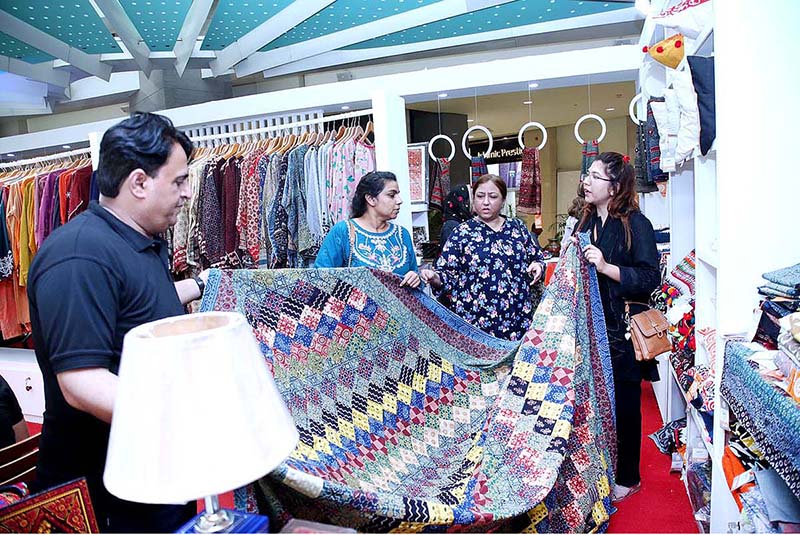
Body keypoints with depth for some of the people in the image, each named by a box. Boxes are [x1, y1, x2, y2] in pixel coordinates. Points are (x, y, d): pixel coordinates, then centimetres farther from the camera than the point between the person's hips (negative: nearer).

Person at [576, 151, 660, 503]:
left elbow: (650, 277, -17)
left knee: (624, 404, 7)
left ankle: (628, 477, 25)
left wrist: (606, 267, -26)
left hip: (622, 331, -6)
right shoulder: (587, 222, 11)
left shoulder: (635, 224, -11)